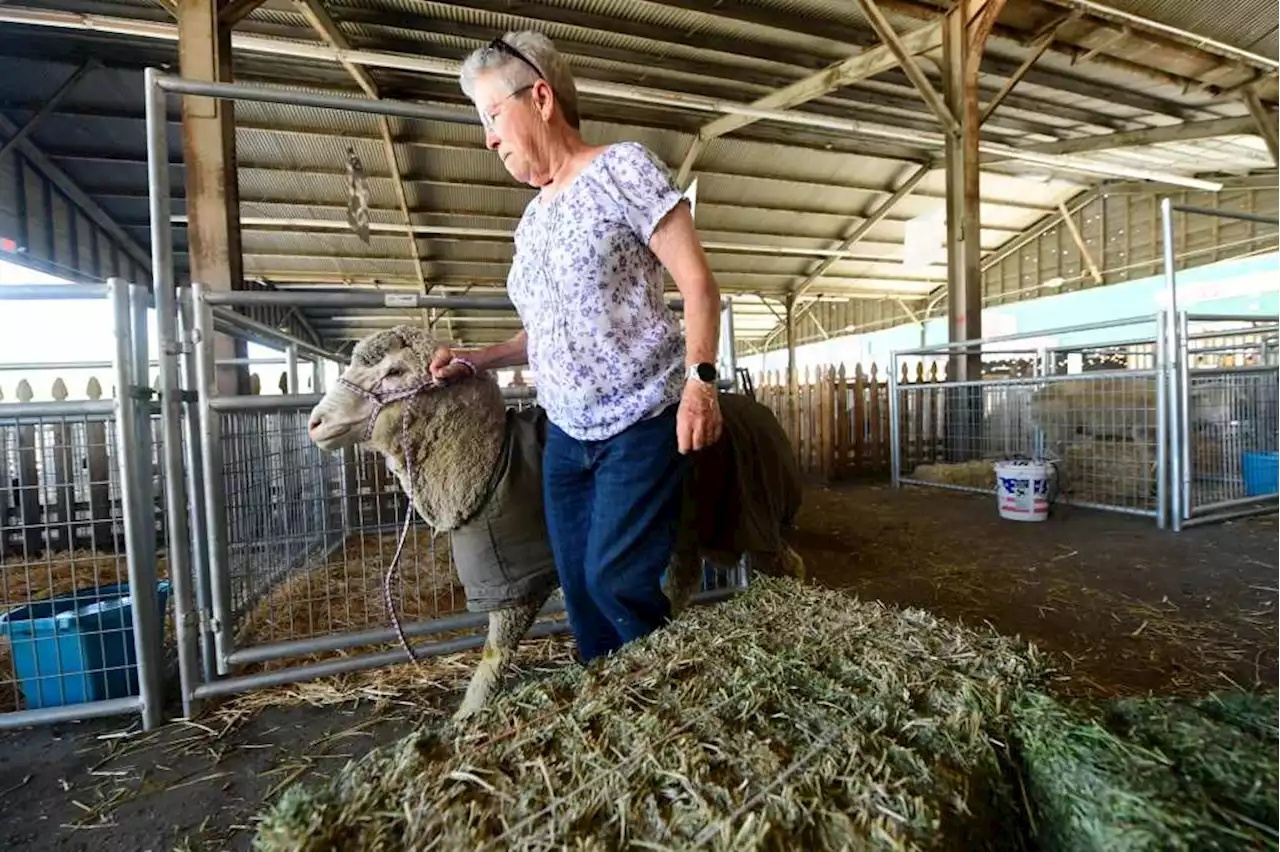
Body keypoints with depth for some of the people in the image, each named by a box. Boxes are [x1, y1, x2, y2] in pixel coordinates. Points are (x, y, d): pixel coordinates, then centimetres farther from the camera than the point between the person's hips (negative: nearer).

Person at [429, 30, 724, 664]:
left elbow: (698, 284, -9)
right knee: (579, 588, 10)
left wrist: (700, 379, -22)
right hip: (566, 434, 7)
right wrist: (479, 359, 8)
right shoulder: (531, 220, 16)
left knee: (614, 580, -8)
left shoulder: (622, 167, -4)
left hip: (643, 424, -7)